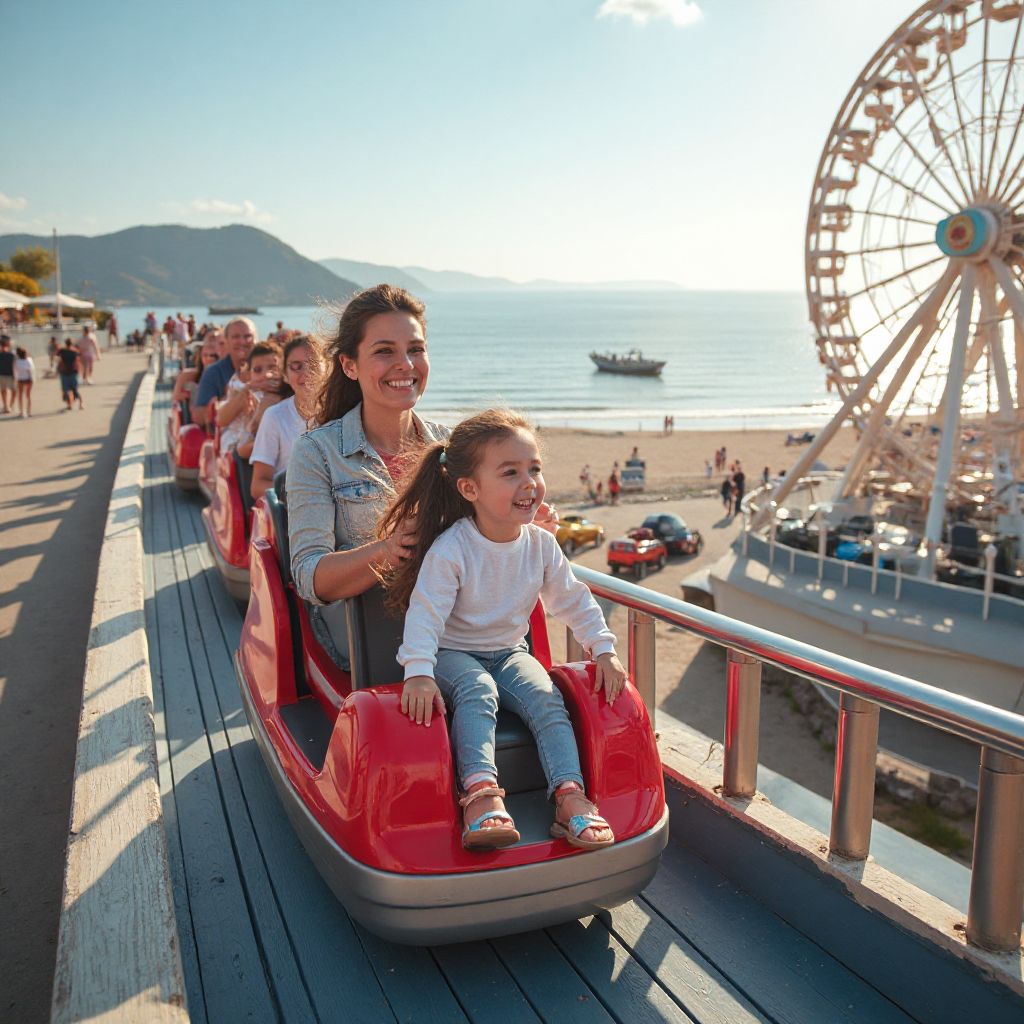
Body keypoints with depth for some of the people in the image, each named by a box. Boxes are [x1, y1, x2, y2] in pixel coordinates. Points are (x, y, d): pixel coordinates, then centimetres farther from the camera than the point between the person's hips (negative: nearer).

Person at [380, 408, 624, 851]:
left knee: (546, 696, -22)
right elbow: (425, 612, -25)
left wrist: (604, 650, -1)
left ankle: (570, 796, -26)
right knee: (478, 690, -34)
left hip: (510, 652, 4)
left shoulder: (541, 544, -4)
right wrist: (418, 673, -38)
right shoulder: (450, 549, -21)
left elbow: (574, 601, 7)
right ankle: (481, 793, -42)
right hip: (453, 654, -4)